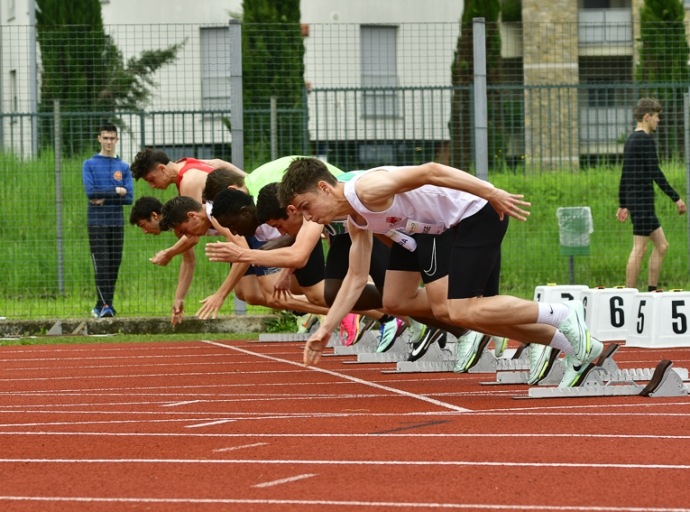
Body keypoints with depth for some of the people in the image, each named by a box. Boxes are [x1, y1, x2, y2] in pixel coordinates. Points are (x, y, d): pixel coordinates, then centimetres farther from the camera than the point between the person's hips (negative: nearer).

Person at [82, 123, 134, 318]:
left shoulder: (124, 168, 11)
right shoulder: (89, 165, 4)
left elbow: (129, 197, 1)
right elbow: (90, 192, -10)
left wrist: (105, 199, -10)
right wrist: (116, 191, -7)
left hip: (117, 222, 3)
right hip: (96, 222, -3)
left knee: (114, 265, 3)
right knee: (101, 265, -10)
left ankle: (101, 306, 10)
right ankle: (105, 305, -16)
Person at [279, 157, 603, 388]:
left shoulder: (367, 189, -19)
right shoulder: (356, 223, 12)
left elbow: (429, 171, -25)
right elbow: (356, 280, 20)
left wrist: (492, 193, -28)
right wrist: (324, 330, 17)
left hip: (480, 210, -10)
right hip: (467, 222, 10)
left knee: (461, 312, -13)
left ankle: (564, 315, -9)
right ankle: (577, 349, 16)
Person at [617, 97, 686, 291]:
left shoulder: (631, 140, 16)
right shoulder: (645, 140, -12)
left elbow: (624, 175, 20)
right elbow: (655, 173, -17)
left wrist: (623, 205, 23)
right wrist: (676, 198, -14)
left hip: (635, 201, 10)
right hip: (642, 201, -10)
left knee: (661, 246, 12)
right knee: (639, 249, -8)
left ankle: (652, 290, 11)